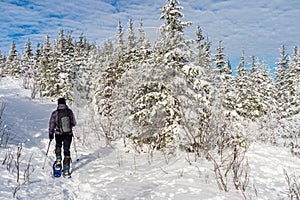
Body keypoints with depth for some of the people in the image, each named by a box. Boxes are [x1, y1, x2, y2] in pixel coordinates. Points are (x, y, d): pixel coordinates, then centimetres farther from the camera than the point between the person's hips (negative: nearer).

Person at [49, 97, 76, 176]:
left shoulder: (55, 113, -10)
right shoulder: (69, 111, -7)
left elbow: (51, 125, -1)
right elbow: (74, 123, 3)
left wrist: (50, 134, 12)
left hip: (58, 134, 0)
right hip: (68, 134, 0)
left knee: (58, 146, 30)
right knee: (67, 150, 11)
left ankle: (58, 161, 14)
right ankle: (66, 170, 10)